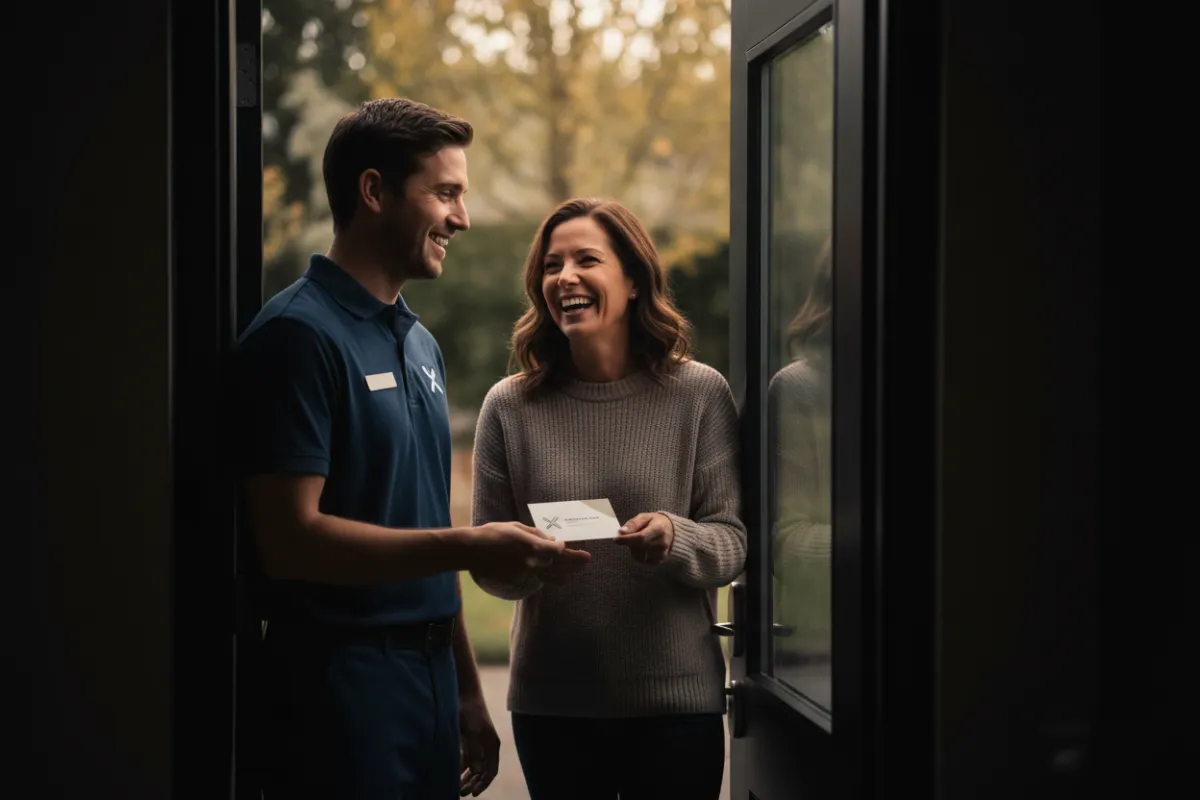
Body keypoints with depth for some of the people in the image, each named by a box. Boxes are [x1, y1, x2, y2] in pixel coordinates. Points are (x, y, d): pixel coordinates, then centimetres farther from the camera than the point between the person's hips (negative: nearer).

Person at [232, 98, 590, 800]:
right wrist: (469, 547, -23)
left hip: (432, 680, 8)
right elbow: (290, 540, -20)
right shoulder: (299, 335, -13)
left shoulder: (421, 344, 14)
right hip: (340, 687, -8)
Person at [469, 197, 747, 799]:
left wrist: (675, 539, -24)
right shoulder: (510, 406, 1)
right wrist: (525, 563, -18)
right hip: (551, 703, 1)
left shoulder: (700, 394, -3)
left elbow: (735, 542, -3)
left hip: (677, 698, -1)